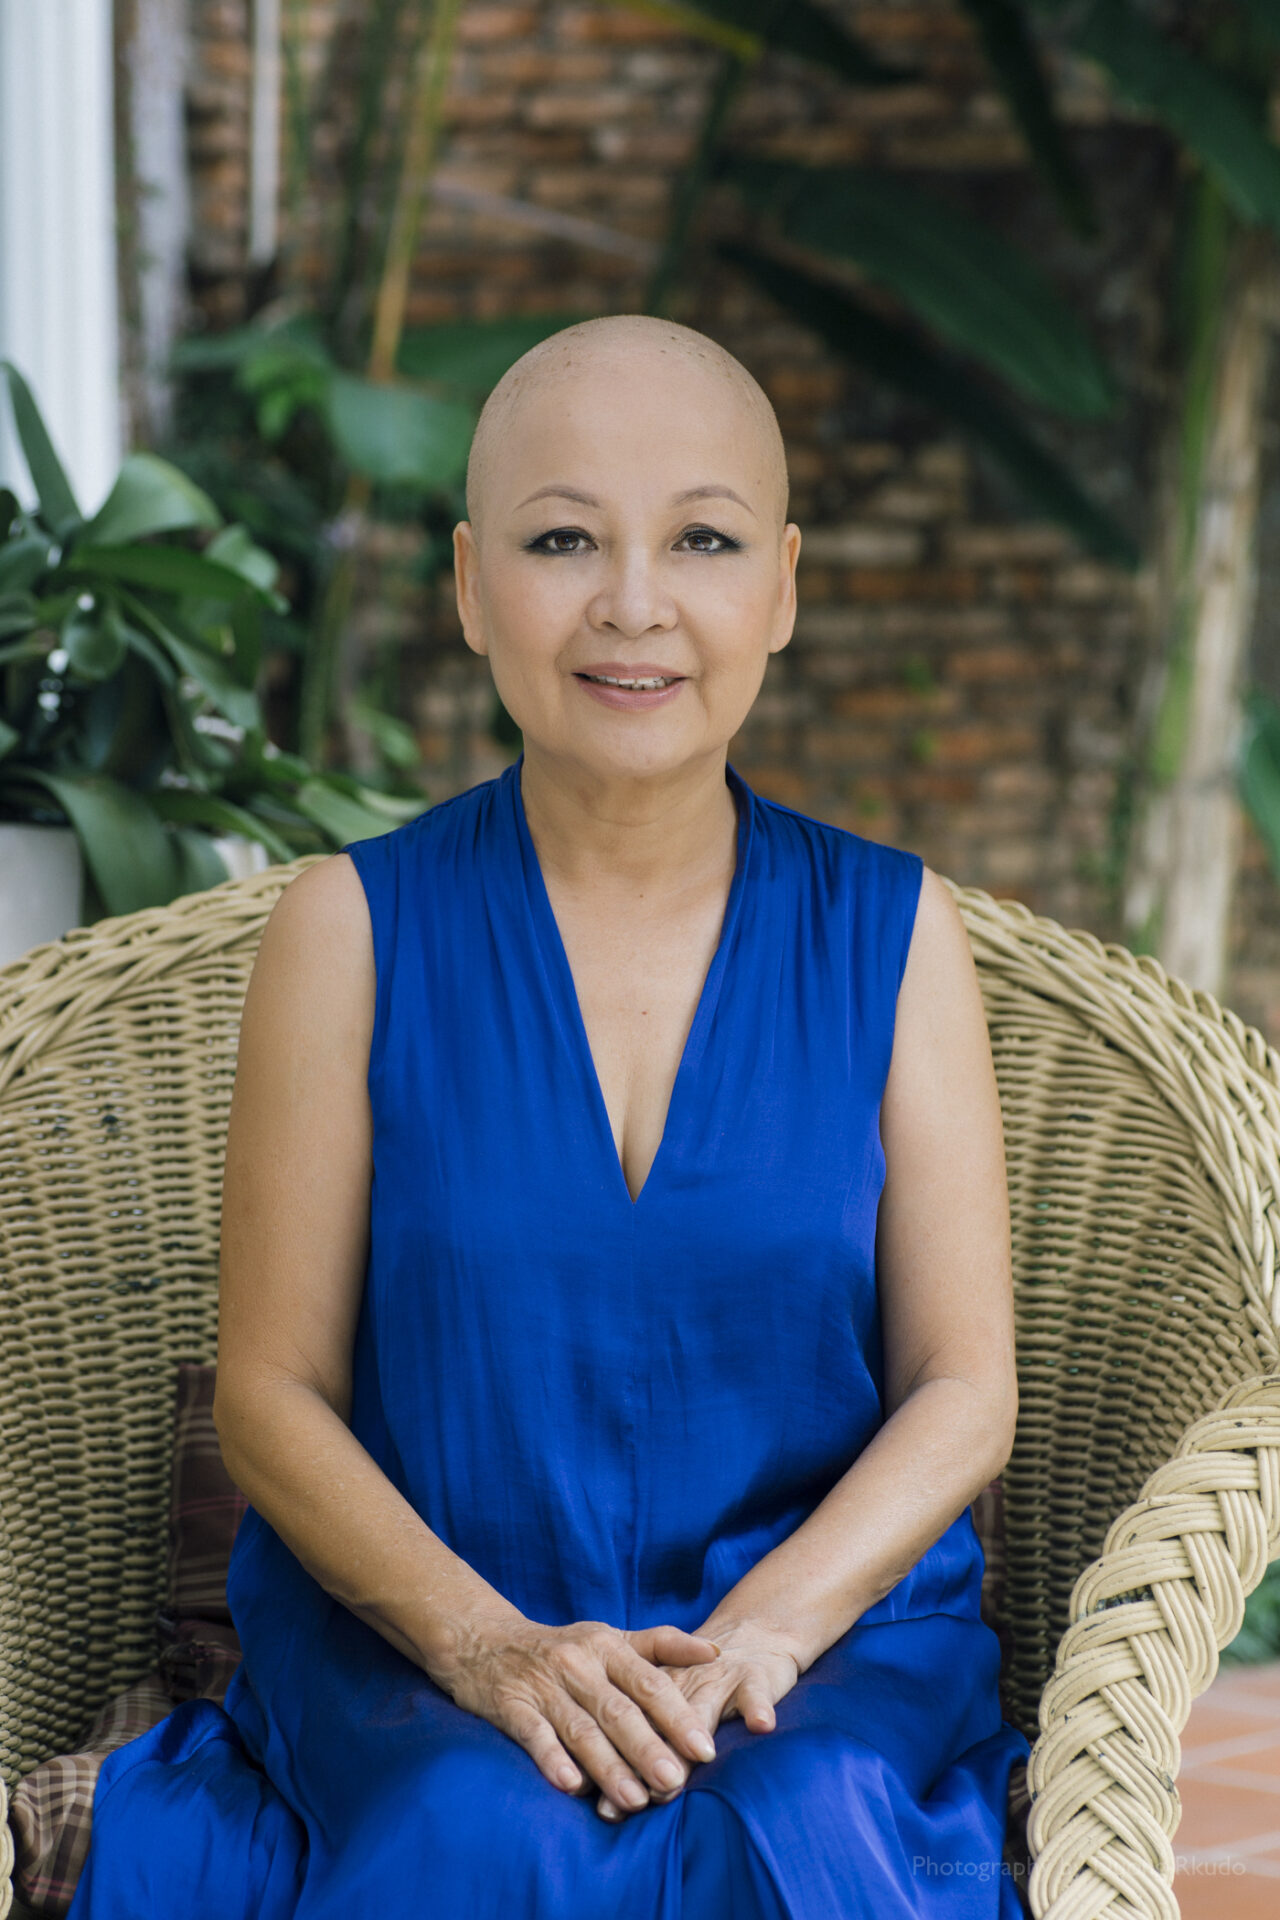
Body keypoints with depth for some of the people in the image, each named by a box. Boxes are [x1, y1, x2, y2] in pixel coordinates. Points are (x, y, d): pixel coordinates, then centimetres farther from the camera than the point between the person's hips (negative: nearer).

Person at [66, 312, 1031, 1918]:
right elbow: (272, 1391, 1)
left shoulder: (892, 933, 5)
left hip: (827, 1624, 1)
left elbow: (963, 1392, 3)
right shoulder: (357, 928, 2)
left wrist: (755, 1632, -15)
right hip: (417, 1635, 0)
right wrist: (485, 1642, -16)